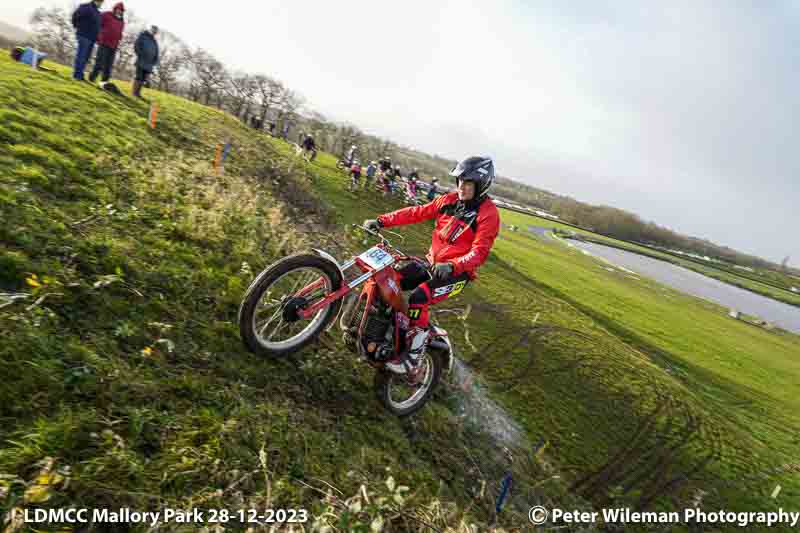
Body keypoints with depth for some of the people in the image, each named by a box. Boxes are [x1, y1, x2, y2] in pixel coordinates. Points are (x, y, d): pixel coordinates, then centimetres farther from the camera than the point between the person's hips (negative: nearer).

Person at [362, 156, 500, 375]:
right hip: (432, 262, 7)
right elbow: (418, 212, 1)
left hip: (457, 273, -7)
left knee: (417, 300, -27)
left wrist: (452, 266, -38)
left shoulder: (488, 214, -13)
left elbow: (480, 251, -21)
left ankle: (413, 354, -10)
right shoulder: (450, 200, 4)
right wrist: (382, 221, -7)